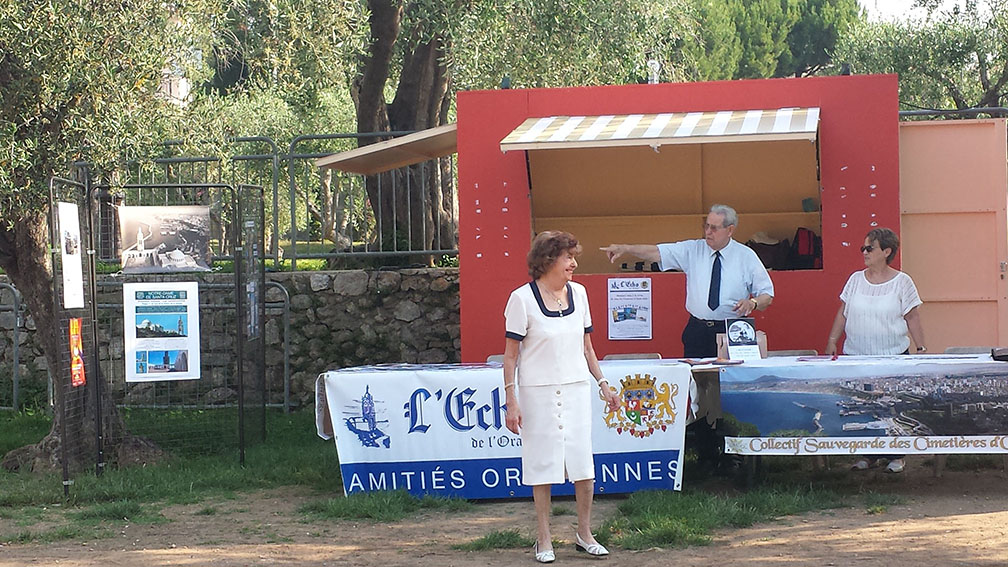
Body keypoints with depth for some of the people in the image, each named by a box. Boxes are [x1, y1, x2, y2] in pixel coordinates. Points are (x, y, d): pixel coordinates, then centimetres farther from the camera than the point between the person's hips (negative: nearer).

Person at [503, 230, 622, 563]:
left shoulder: (577, 293, 7)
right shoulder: (523, 298, -8)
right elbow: (510, 354, -7)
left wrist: (602, 384, 13)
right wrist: (511, 401, -11)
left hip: (576, 389, 4)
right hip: (538, 392, -4)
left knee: (584, 465, 3)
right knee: (542, 463, 2)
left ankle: (584, 534, 17)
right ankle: (544, 540, 12)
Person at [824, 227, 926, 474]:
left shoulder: (902, 282, 1)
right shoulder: (856, 279, 9)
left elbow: (912, 318, 2)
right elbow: (842, 314, 13)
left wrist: (921, 347, -3)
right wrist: (832, 341, 6)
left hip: (893, 355, -3)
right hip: (856, 354, 3)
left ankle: (894, 455, 8)